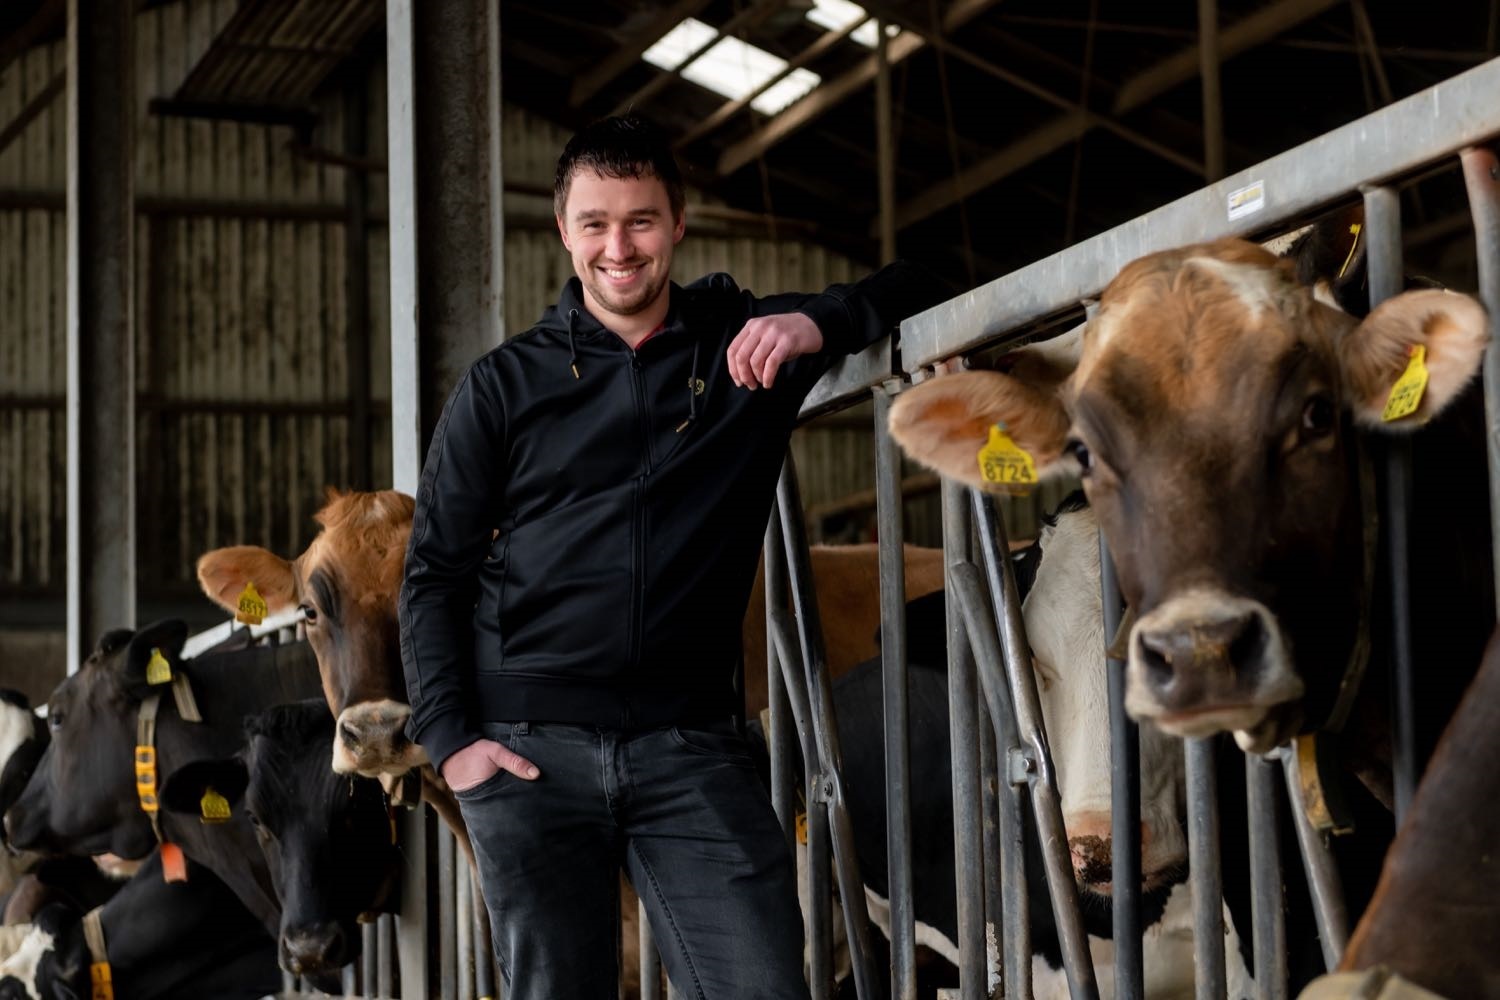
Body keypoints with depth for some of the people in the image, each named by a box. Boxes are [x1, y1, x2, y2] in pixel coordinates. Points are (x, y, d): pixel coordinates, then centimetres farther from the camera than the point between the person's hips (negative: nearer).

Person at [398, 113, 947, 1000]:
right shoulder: (504, 386, 8)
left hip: (690, 748, 0)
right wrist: (451, 739, -4)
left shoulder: (745, 344, 10)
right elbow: (434, 574, 8)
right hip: (530, 750, 0)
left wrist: (818, 326, -10)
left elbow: (922, 294, 10)